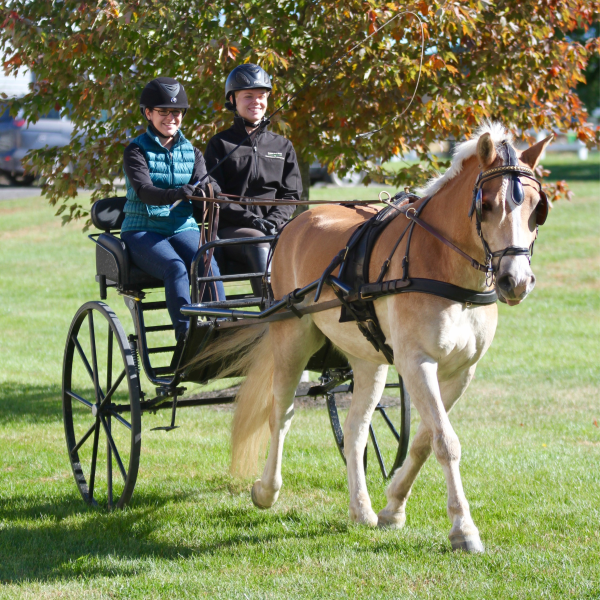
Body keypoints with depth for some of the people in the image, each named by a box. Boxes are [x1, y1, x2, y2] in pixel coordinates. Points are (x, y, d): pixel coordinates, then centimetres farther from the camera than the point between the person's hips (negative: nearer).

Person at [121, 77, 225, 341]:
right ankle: (185, 334, -42)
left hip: (183, 228, 4)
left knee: (208, 265, -28)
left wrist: (207, 189, -29)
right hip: (143, 232, -4)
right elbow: (144, 190, -19)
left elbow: (203, 182, -3)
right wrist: (175, 194, -40)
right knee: (176, 268, -34)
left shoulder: (191, 152, 14)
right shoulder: (137, 150, -1)